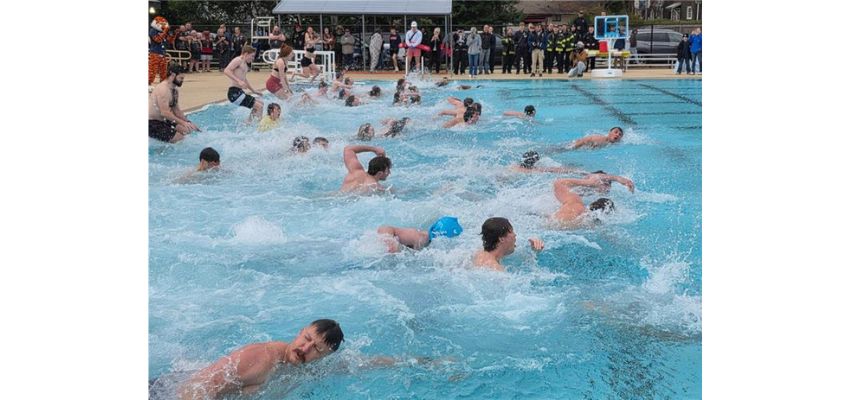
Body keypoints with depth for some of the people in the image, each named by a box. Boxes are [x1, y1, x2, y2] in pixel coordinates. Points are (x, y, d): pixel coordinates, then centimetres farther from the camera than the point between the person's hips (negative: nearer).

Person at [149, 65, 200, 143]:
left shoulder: (174, 90, 9)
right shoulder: (163, 89, -22)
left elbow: (176, 110, 17)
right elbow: (165, 113, -30)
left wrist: (188, 122, 6)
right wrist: (183, 123, -32)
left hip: (162, 120, 10)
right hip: (152, 122, -10)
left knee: (186, 130, 8)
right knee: (179, 138, -17)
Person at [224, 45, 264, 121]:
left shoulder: (245, 64, 21)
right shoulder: (238, 60, -8)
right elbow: (226, 71, -24)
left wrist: (254, 91, 37)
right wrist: (238, 81, -32)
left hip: (239, 92, 10)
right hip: (234, 92, -10)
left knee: (260, 103, 23)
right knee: (259, 107, -15)